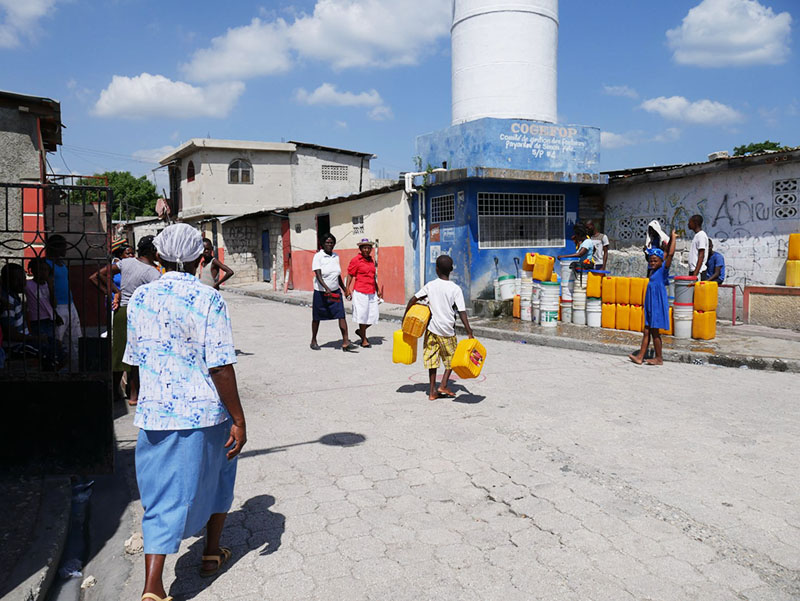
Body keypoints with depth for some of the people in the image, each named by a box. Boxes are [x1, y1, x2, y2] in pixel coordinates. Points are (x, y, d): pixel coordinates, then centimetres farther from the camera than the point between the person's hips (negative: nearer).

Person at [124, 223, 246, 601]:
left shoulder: (140, 298, 2)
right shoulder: (208, 299, -14)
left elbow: (138, 359, 11)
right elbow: (220, 367, -17)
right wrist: (239, 420, -11)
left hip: (155, 413, 3)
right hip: (204, 412, -3)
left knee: (162, 494, 9)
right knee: (215, 477, 22)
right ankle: (212, 552, 37)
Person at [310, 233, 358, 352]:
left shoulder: (336, 256, 7)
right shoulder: (318, 256, -10)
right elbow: (318, 275, -21)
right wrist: (327, 288, -35)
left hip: (335, 291, 4)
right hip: (321, 292, -4)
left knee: (341, 315, -9)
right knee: (317, 317, 10)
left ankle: (345, 343, -11)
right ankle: (313, 341, 29)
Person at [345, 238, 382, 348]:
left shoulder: (371, 260, 15)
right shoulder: (356, 260, -5)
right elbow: (350, 275, -6)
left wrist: (377, 290, 26)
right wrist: (347, 289, -15)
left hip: (372, 292, 7)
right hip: (360, 292, -7)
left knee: (373, 316, 6)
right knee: (363, 316, -1)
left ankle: (361, 331, 30)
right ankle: (364, 340, 12)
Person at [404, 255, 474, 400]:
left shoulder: (430, 286, -1)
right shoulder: (455, 289, -8)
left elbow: (413, 300, -1)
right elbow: (462, 312, -12)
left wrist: (405, 317, 10)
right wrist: (470, 333, -13)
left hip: (432, 328, 2)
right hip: (447, 330, -2)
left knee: (432, 359, 9)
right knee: (451, 358, 16)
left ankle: (432, 391, 11)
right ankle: (443, 386, 6)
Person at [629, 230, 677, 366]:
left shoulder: (663, 270, -8)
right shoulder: (654, 270, 11)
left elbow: (670, 254, -18)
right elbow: (667, 253, 22)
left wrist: (673, 238, -9)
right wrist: (670, 238, 20)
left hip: (658, 305, -8)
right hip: (650, 305, 8)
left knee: (654, 331, -2)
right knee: (646, 331, 7)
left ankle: (659, 358, 7)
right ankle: (640, 356, 7)